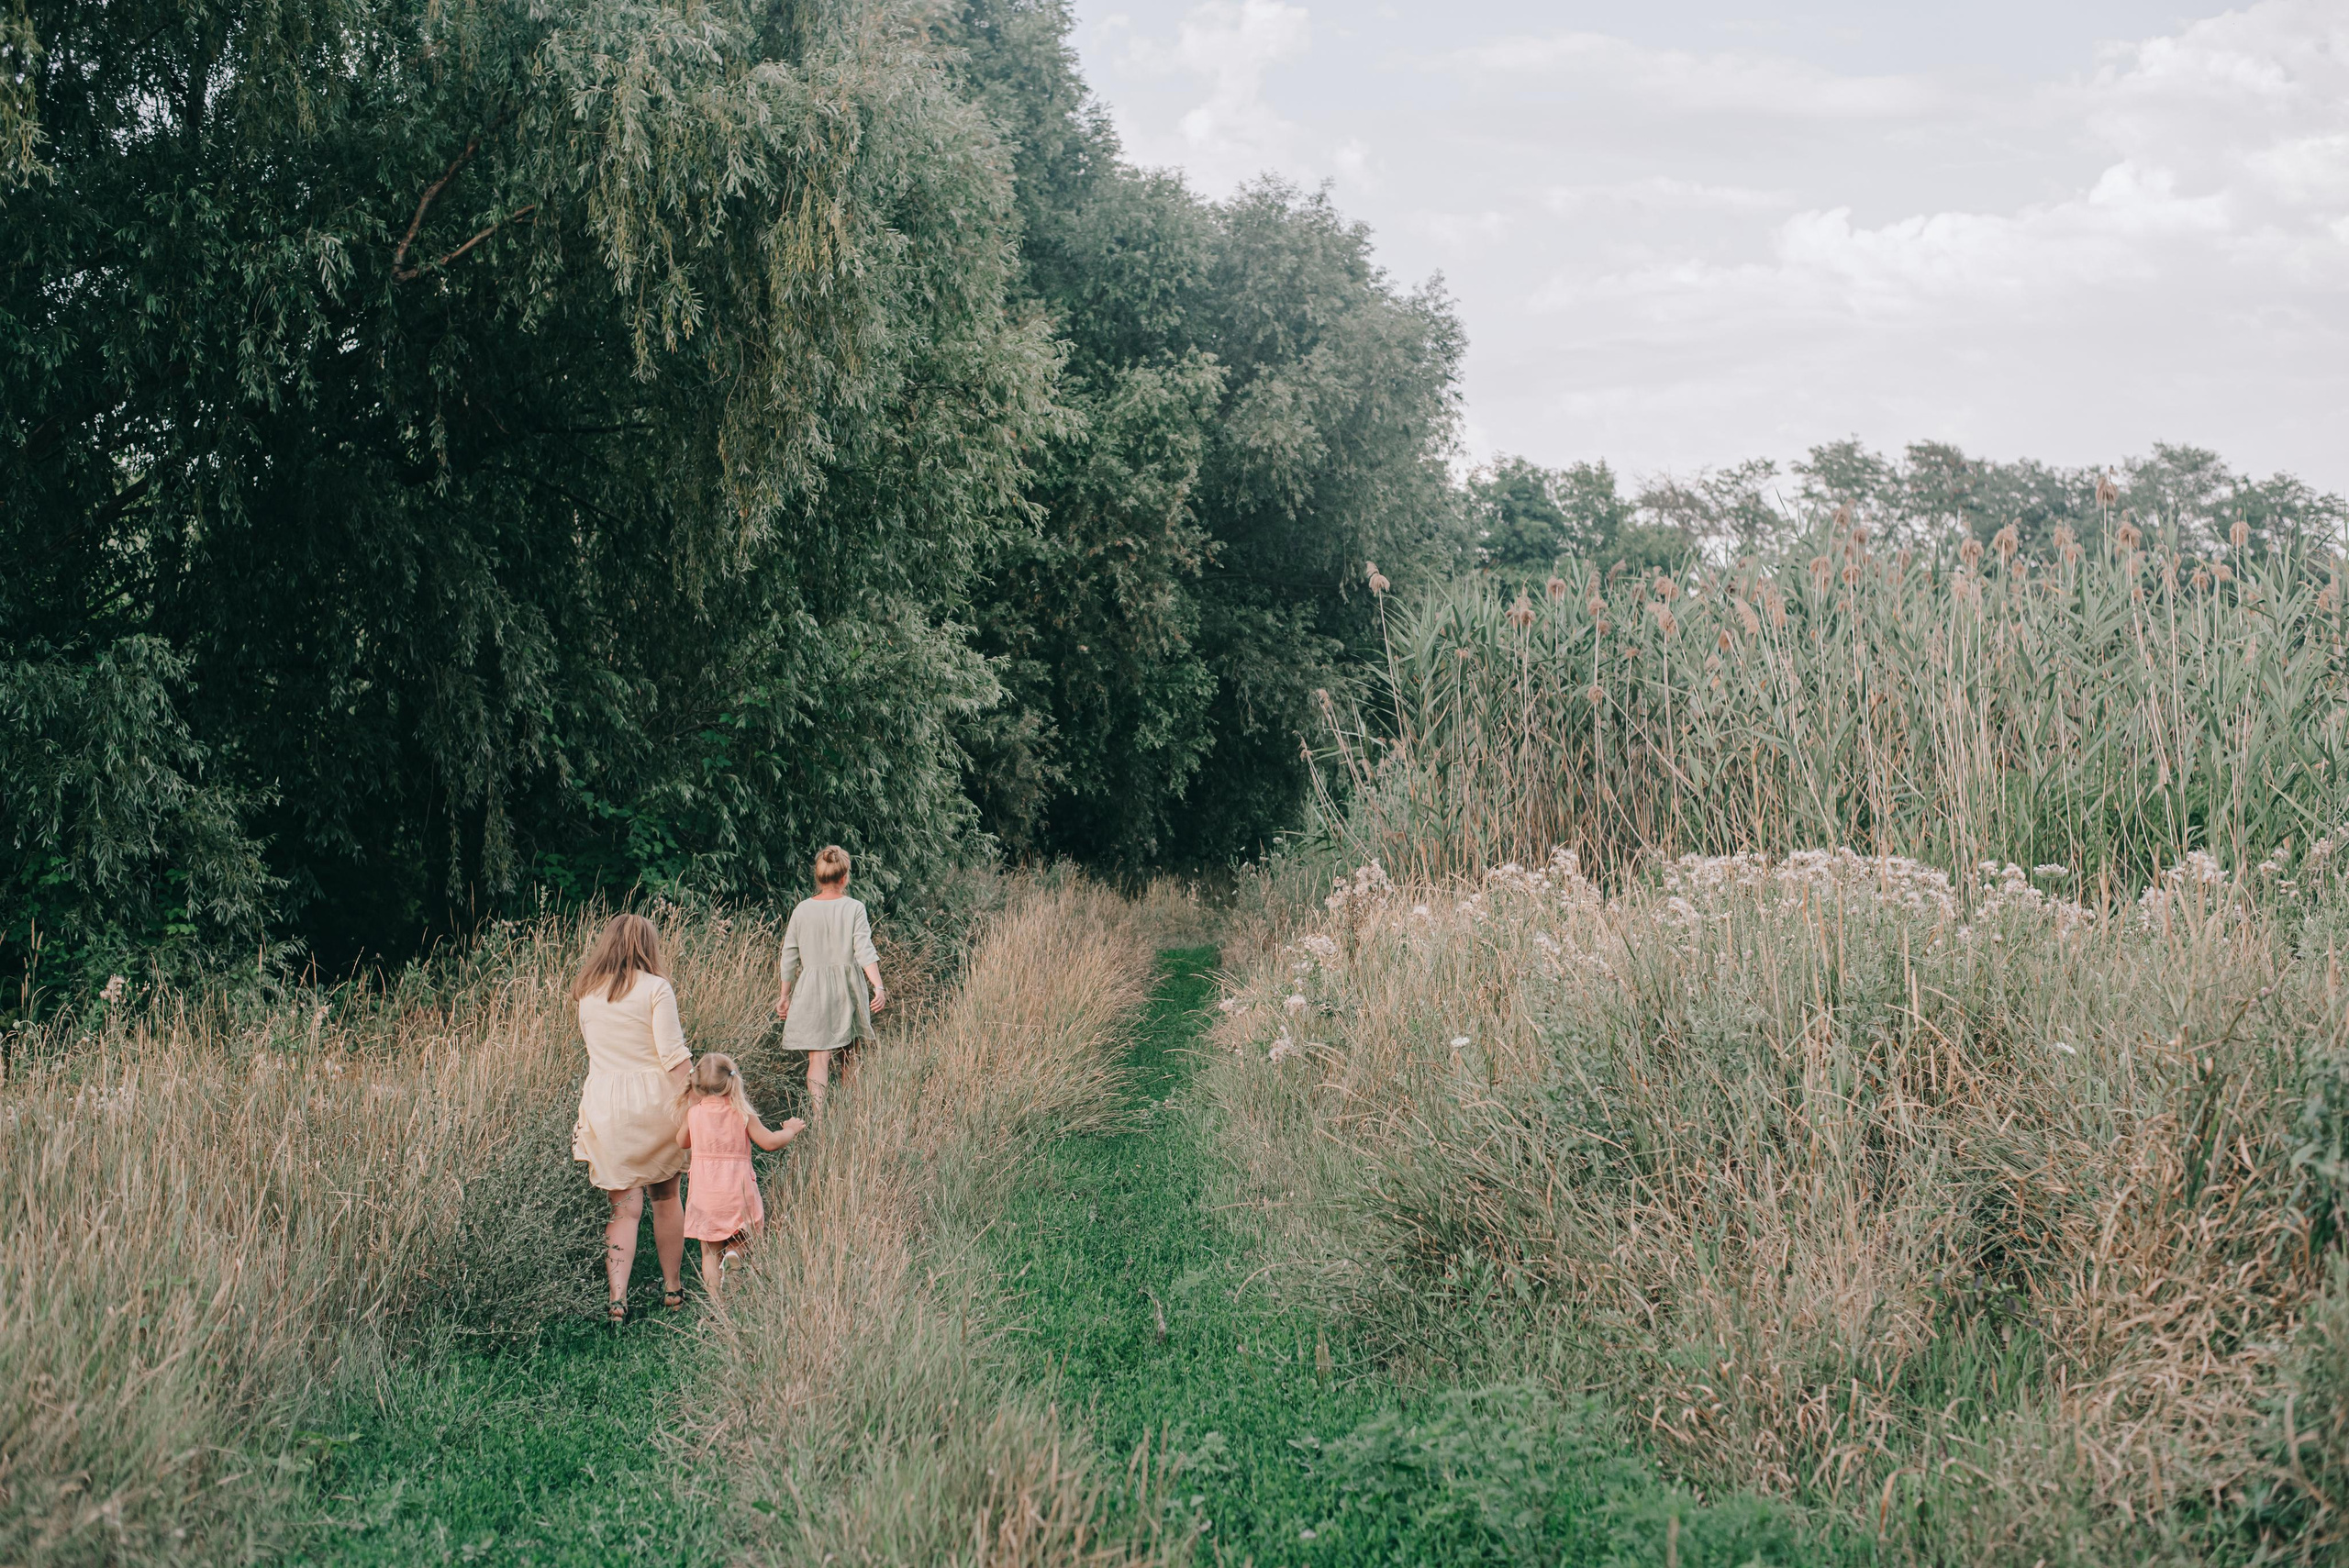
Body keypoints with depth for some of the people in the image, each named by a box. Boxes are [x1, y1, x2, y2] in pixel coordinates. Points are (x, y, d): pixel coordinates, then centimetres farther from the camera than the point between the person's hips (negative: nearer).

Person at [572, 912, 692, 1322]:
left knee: (623, 1206, 5)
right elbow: (674, 1055, -12)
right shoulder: (654, 988, -7)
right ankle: (672, 1288, 25)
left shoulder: (588, 993, 5)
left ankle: (617, 1297, -6)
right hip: (653, 1099, -2)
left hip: (603, 1103, 2)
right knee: (666, 1197, 15)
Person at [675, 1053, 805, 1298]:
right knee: (746, 1237, 18)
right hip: (738, 1193, -1)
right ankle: (734, 1252, -13)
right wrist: (791, 1129, 13)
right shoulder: (743, 1114, -6)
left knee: (710, 1252, 9)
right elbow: (770, 1142, -6)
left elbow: (682, 1142, 19)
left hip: (705, 1195, 1)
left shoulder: (694, 1114, 0)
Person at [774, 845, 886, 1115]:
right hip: (848, 990, 0)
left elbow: (789, 958, 4)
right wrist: (879, 987, -16)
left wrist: (785, 995, 12)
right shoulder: (854, 909, -5)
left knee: (818, 1056, -6)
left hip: (812, 991, 0)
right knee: (849, 1056, 16)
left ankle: (818, 1116, -22)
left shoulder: (802, 910, 0)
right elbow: (865, 951, -14)